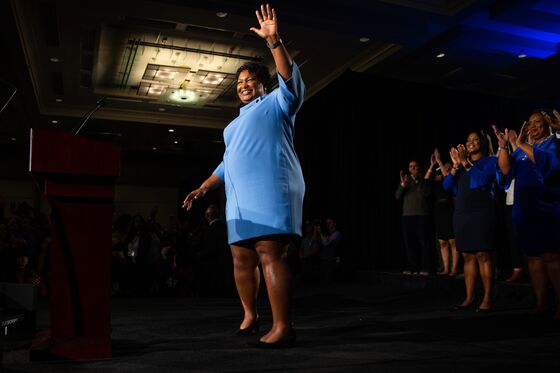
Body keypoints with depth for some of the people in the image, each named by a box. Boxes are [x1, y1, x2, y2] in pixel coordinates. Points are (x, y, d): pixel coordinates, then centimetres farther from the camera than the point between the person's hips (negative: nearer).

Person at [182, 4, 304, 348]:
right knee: (242, 257, 8)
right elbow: (227, 163, 31)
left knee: (270, 255, -17)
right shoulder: (237, 122, 32)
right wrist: (204, 188, 23)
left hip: (271, 190, -8)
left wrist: (274, 41, -19)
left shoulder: (276, 103, 11)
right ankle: (250, 315, 23)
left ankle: (283, 327, -16)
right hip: (241, 198, 8)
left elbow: (292, 80, -10)